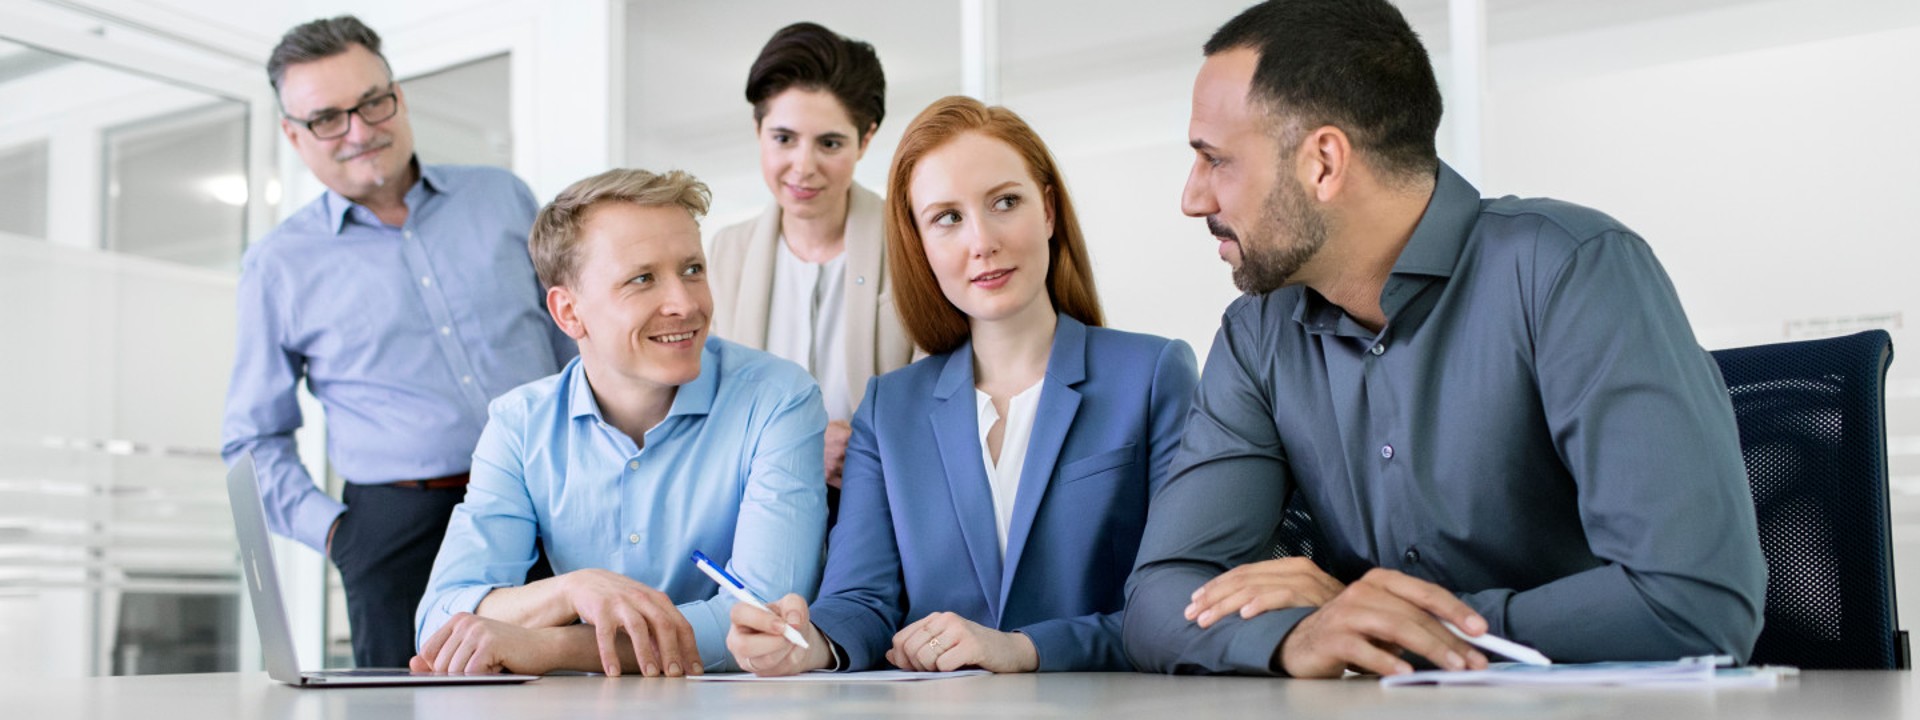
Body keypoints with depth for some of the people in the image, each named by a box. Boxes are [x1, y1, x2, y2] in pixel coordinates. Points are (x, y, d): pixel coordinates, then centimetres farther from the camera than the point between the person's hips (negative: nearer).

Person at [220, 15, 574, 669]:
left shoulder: (503, 197, 10)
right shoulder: (277, 265, 7)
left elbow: (574, 344, 15)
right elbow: (254, 441, 12)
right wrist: (330, 528, -3)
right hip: (399, 527, -1)